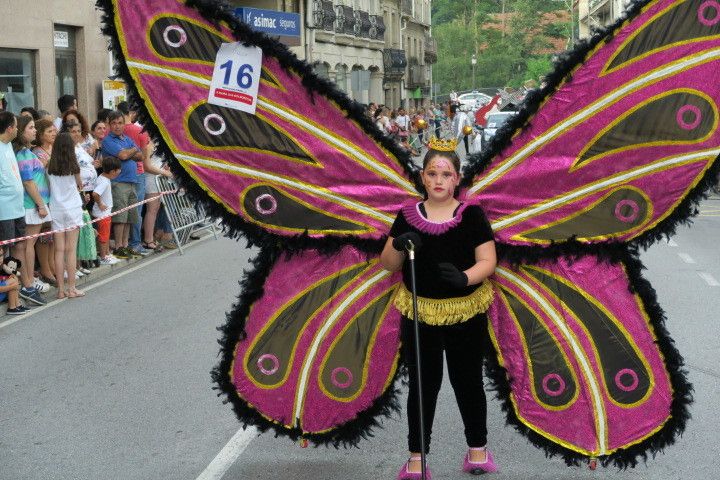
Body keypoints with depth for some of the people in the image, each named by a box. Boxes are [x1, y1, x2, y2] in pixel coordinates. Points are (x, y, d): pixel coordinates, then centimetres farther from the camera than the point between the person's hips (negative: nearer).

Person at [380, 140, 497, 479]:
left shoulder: (471, 215, -5)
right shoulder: (408, 216, 0)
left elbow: (487, 262, -8)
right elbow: (388, 265, 2)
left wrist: (464, 277, -28)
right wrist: (399, 246, -20)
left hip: (465, 315, -1)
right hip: (419, 314, 1)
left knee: (468, 382, 11)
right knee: (422, 386, 8)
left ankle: (477, 449, 29)